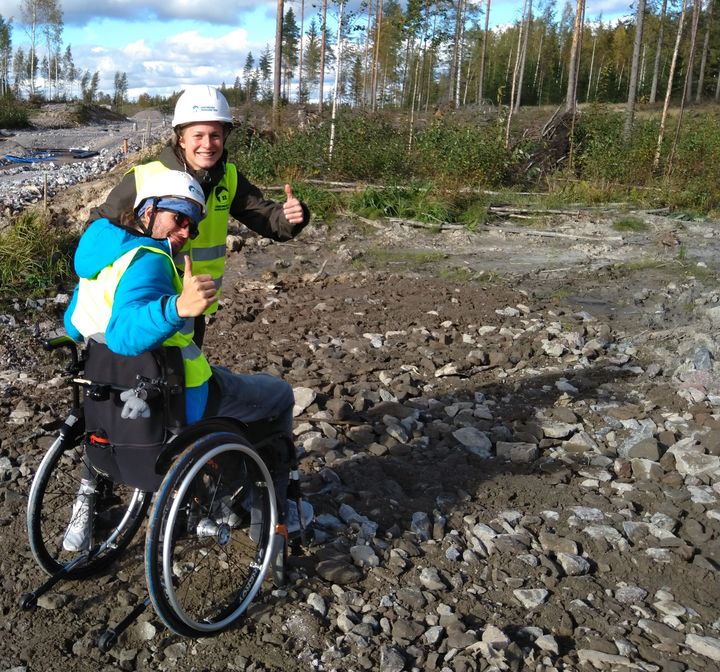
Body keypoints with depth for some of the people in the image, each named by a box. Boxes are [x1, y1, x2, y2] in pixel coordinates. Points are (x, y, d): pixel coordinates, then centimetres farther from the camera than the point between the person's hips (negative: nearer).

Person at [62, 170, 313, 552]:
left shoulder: (100, 253, 3)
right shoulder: (147, 260, -25)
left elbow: (73, 327, 16)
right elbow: (126, 333, -41)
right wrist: (178, 306, -57)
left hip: (118, 396, 8)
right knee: (279, 395, 13)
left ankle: (87, 501, 39)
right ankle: (275, 513, 23)